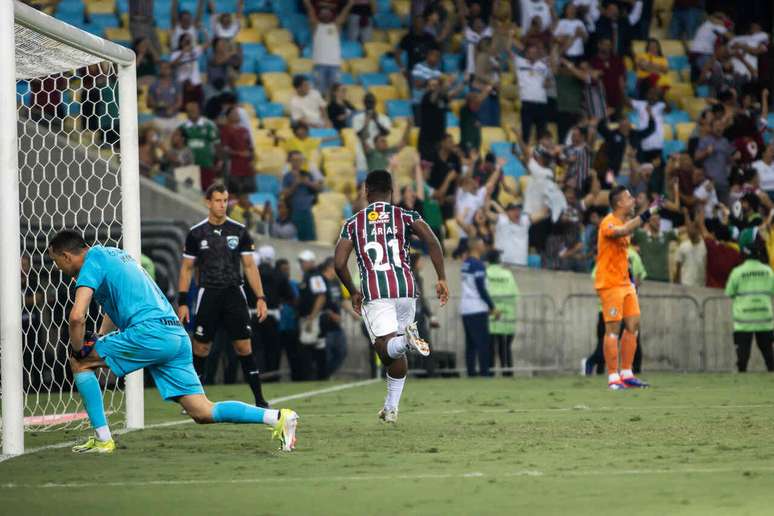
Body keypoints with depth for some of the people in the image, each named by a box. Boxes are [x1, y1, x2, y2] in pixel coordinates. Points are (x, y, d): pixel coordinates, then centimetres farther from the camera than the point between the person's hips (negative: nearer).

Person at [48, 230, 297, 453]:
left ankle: (102, 439, 5)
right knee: (203, 413, 4)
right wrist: (99, 338, 27)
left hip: (149, 332, -9)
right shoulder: (114, 254, 28)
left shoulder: (92, 262, -1)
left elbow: (77, 316, -13)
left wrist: (79, 350, 3)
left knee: (79, 362, 8)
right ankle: (277, 417, -10)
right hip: (177, 336, 9)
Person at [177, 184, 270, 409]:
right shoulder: (196, 233, 2)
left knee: (244, 346, -5)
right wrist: (182, 302, 1)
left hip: (234, 293, 0)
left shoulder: (239, 231, 5)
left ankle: (259, 399, -2)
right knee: (201, 348, 1)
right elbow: (186, 269, 7)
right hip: (208, 295, 0)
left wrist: (260, 298, -1)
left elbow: (250, 266, 7)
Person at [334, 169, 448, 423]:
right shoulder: (405, 216, 10)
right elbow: (432, 241, -7)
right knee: (398, 354, 18)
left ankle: (405, 338, -44)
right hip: (405, 289, 2)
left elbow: (339, 263, 4)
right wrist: (442, 279, -3)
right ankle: (391, 407, 20)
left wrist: (353, 292, 19)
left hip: (374, 293, -2)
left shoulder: (353, 223, 12)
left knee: (388, 349, -10)